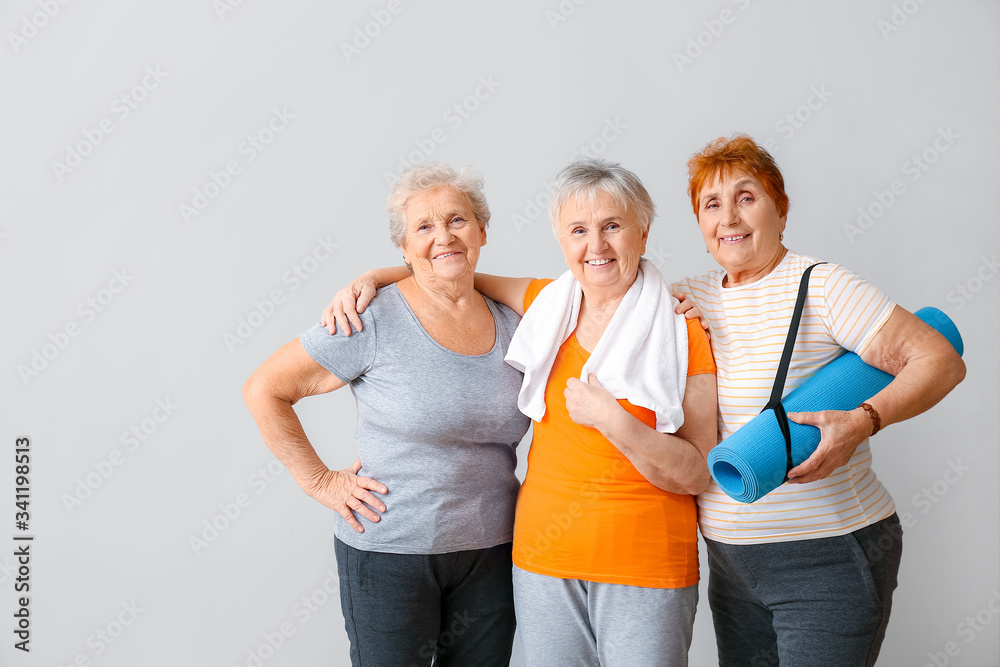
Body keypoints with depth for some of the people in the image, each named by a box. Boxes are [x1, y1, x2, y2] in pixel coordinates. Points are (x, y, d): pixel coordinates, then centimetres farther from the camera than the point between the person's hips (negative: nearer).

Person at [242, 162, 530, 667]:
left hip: (491, 551, 5)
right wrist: (319, 481, -9)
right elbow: (264, 389, -8)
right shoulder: (374, 321, -13)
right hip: (389, 552, -4)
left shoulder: (511, 323, 3)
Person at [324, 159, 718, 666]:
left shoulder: (684, 334, -6)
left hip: (646, 567, -2)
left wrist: (612, 418, -20)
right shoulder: (546, 304, 4)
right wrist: (369, 279, 2)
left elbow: (695, 475, -9)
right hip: (543, 558, 3)